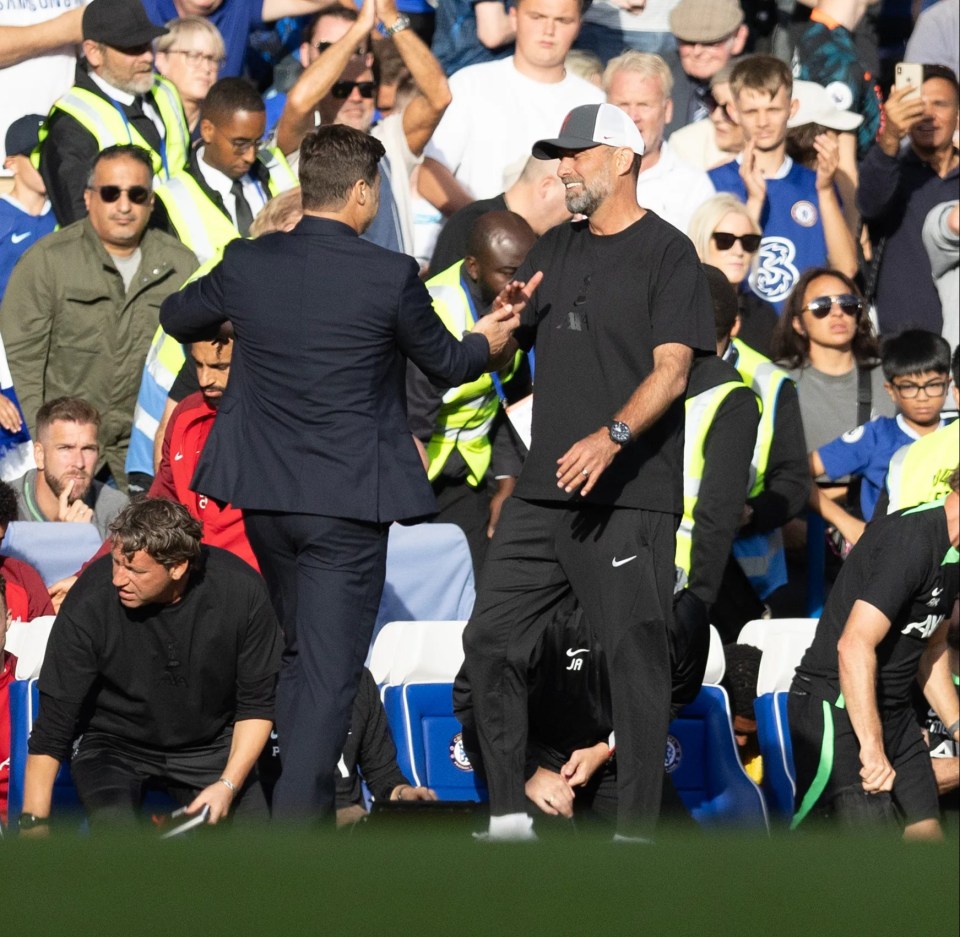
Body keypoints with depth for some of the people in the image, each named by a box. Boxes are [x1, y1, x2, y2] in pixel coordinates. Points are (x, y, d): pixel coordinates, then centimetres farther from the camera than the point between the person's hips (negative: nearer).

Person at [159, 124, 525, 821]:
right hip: (349, 501, -5)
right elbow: (446, 363, 4)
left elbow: (176, 318, 18)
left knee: (300, 652, 23)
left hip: (265, 495, 5)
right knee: (329, 668, -2)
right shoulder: (390, 276, -13)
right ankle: (295, 835, -10)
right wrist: (493, 336, 26)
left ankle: (313, 800, 32)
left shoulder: (247, 265, -3)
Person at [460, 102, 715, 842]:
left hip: (630, 496, -7)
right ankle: (509, 815, 11)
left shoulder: (666, 253, -4)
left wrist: (613, 435, -28)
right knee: (492, 639, 4)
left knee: (637, 657, -5)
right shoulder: (556, 251, 17)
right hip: (544, 490, 7)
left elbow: (671, 370, -14)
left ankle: (636, 829, 0)